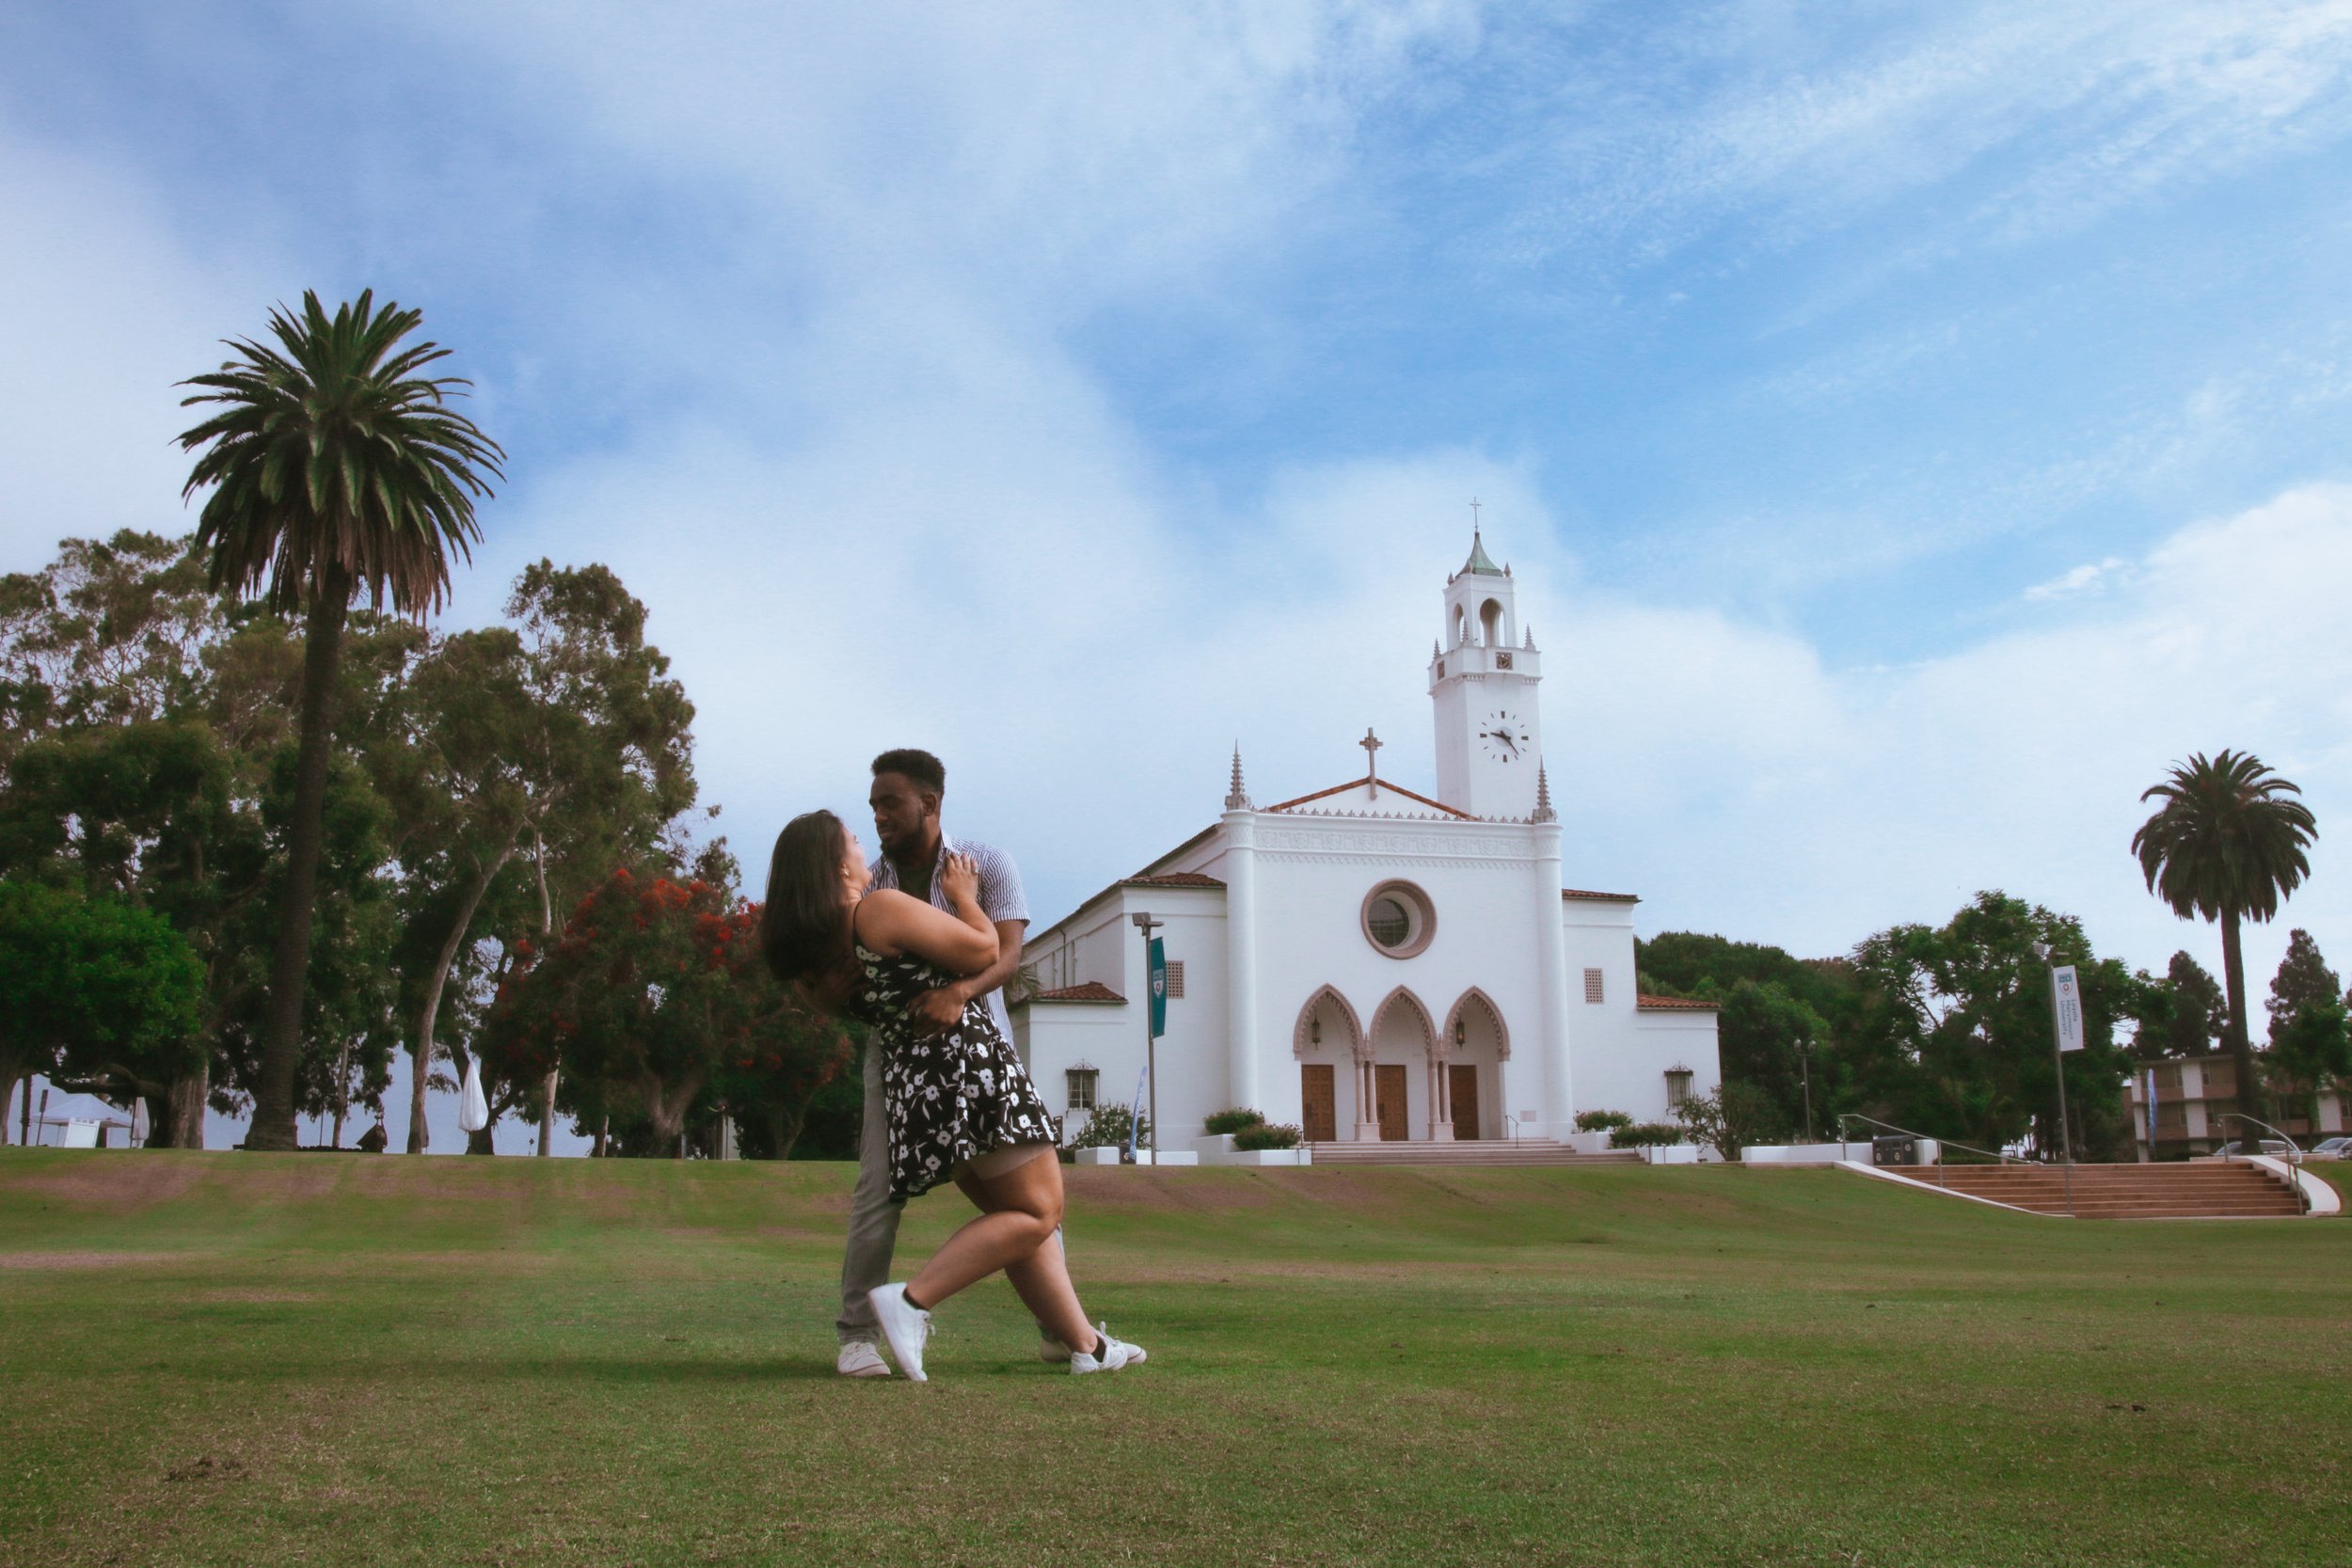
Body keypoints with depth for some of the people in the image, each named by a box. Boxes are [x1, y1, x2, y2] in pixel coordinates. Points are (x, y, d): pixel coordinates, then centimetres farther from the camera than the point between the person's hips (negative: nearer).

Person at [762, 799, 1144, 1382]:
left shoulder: (808, 948, 7)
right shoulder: (884, 908, -15)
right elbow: (984, 951, -8)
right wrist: (963, 896, 8)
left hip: (914, 1086, 9)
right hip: (968, 1068, -9)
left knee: (1014, 1214, 16)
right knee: (1037, 1211, -3)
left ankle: (1085, 1344, 16)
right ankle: (912, 1300, -14)